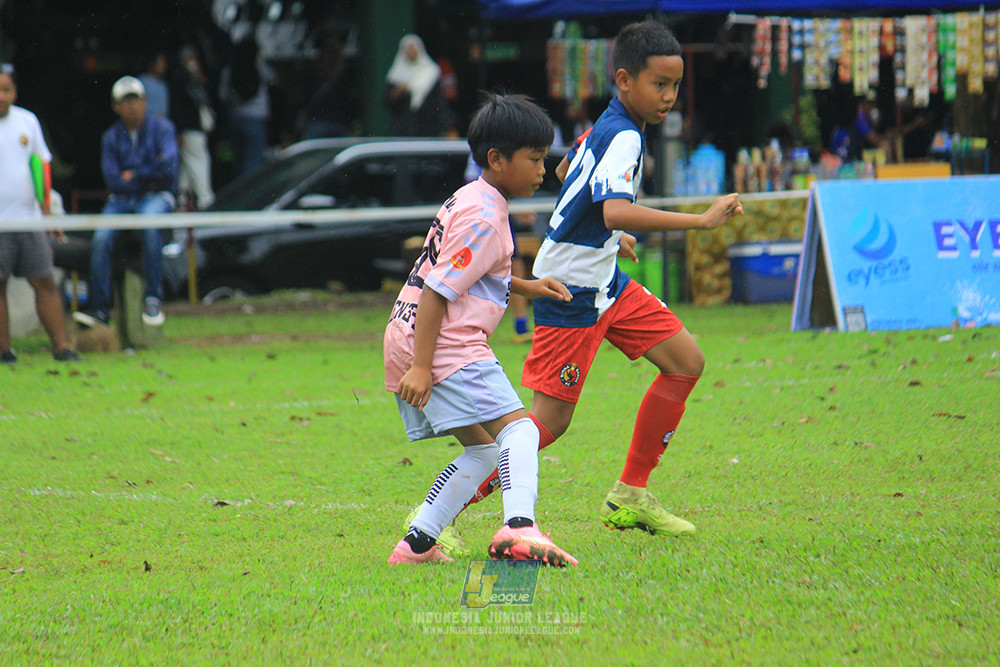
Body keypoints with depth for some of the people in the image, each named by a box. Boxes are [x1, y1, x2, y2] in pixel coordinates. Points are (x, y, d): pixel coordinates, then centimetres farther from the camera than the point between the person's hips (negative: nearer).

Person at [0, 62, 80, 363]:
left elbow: (42, 164, 18)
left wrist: (46, 208, 12)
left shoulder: (27, 121, 10)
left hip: (29, 218, 4)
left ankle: (61, 347, 3)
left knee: (44, 282, 2)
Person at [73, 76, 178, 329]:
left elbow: (168, 165, -11)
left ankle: (153, 299, -31)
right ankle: (100, 309, -22)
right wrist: (148, 178, -5)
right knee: (101, 238, -26)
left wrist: (134, 175, -4)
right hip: (121, 200, 3)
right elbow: (113, 181, -1)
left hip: (157, 197, -2)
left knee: (150, 222, -37)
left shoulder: (161, 128, 4)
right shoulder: (111, 137, 10)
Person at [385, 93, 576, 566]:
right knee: (518, 430, -19)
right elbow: (437, 291, -19)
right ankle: (519, 528, -42)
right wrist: (422, 367, -22)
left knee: (482, 451, 17)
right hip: (445, 346, -10)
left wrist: (524, 287, 24)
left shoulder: (469, 199, 18)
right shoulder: (483, 218, -13)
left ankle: (416, 545, 14)